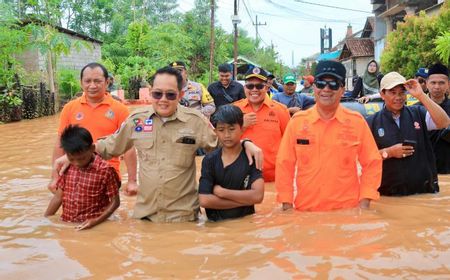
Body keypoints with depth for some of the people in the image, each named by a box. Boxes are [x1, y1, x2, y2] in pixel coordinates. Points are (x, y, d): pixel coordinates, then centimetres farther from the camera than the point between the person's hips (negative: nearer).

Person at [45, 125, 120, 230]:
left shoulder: (105, 170, -11)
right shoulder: (66, 168, 4)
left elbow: (115, 202, -5)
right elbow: (58, 197, 12)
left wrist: (96, 221, -16)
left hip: (91, 228, -5)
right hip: (65, 226, 5)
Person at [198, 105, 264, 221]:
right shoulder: (209, 160, 1)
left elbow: (258, 196, -13)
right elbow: (204, 200, -8)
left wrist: (222, 192, -9)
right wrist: (245, 200, -10)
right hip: (216, 223, 2)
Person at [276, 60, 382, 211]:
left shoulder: (357, 121, -2)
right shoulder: (297, 121, -1)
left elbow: (371, 163, 1)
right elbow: (284, 164, 1)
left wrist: (364, 203, -6)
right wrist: (287, 204, -2)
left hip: (348, 210, 0)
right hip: (305, 211, 1)